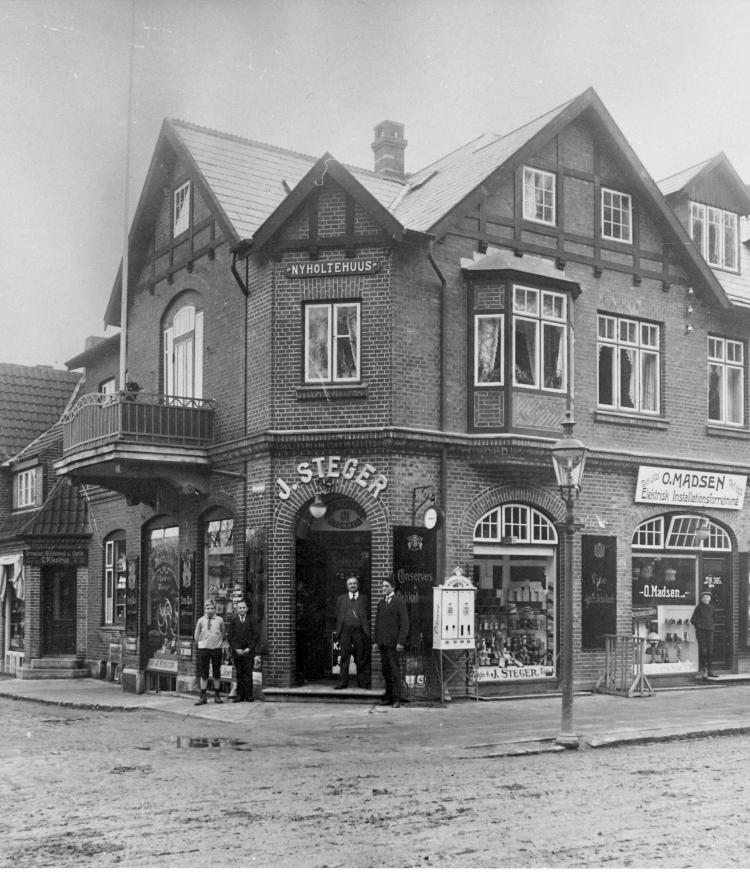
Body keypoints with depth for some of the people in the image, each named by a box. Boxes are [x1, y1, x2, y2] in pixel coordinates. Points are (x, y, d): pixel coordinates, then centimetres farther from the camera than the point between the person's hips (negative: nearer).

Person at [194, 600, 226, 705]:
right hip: (203, 649, 0)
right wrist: (202, 643, 7)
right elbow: (196, 636, 11)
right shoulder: (201, 620, 1)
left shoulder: (220, 620, 1)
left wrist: (219, 642, 9)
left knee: (217, 673, 6)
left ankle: (217, 696, 15)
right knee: (203, 674, 1)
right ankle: (203, 697, 4)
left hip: (216, 649, 0)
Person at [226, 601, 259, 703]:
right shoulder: (233, 620, 6)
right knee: (239, 675, 3)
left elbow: (255, 636, 3)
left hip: (248, 652, -1)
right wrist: (236, 649, -7)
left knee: (248, 674, -3)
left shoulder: (251, 620, 5)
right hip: (237, 652, 1)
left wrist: (249, 648, -8)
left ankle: (249, 696, 1)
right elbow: (229, 637, 3)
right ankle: (240, 695, 8)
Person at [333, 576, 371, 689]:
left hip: (359, 630, -1)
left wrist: (366, 629, -1)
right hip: (345, 631, 1)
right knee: (344, 657, 1)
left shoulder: (364, 598, 13)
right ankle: (343, 681, 5)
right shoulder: (341, 599, 16)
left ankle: (363, 682, 8)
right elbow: (337, 616, 14)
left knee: (361, 658, 1)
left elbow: (368, 615, 11)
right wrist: (338, 631, 5)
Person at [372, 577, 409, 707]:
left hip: (393, 643, -6)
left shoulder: (399, 602, -3)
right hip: (382, 642, 6)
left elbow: (404, 623, -7)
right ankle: (389, 696, 13)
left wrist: (401, 642, -14)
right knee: (385, 670, 6)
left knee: (394, 670, -6)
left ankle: (396, 698, -1)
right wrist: (376, 641, 12)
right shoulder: (381, 603, 16)